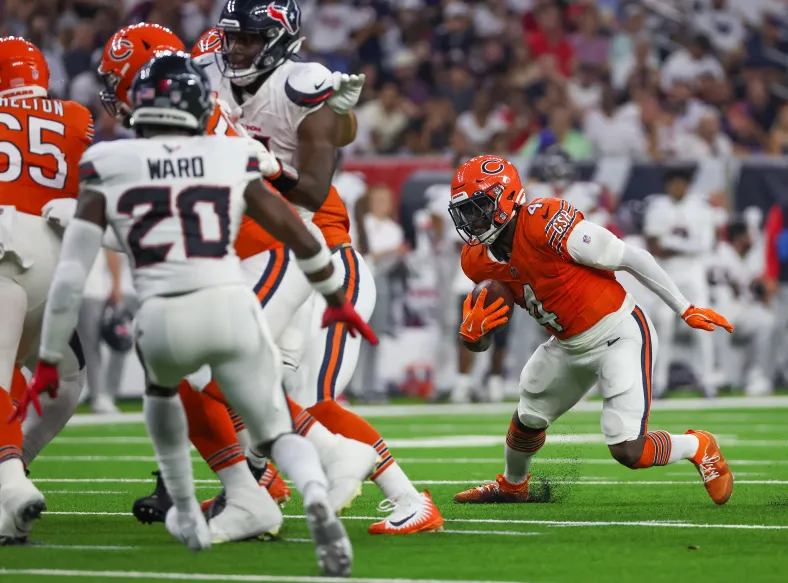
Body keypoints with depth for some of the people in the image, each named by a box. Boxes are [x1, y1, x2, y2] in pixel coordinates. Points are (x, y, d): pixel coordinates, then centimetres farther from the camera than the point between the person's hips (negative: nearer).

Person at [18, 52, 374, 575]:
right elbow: (300, 236, 18)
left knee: (160, 386, 36)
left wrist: (49, 361, 13)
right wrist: (339, 300, 34)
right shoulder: (233, 163, 12)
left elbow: (72, 272, 6)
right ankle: (316, 494, -20)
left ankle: (188, 516, 38)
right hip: (233, 307, 0)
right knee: (277, 432, 14)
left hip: (164, 318, 0)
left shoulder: (109, 170, 9)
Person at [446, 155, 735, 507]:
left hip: (619, 335, -8)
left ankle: (700, 447, 14)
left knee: (628, 450, -16)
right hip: (569, 346, 8)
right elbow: (479, 342, 5)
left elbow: (630, 259, -21)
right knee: (528, 418, 23)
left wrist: (686, 310, -15)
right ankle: (511, 486, 54)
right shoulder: (478, 262, -4)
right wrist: (471, 330, -22)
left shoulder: (544, 224, -28)